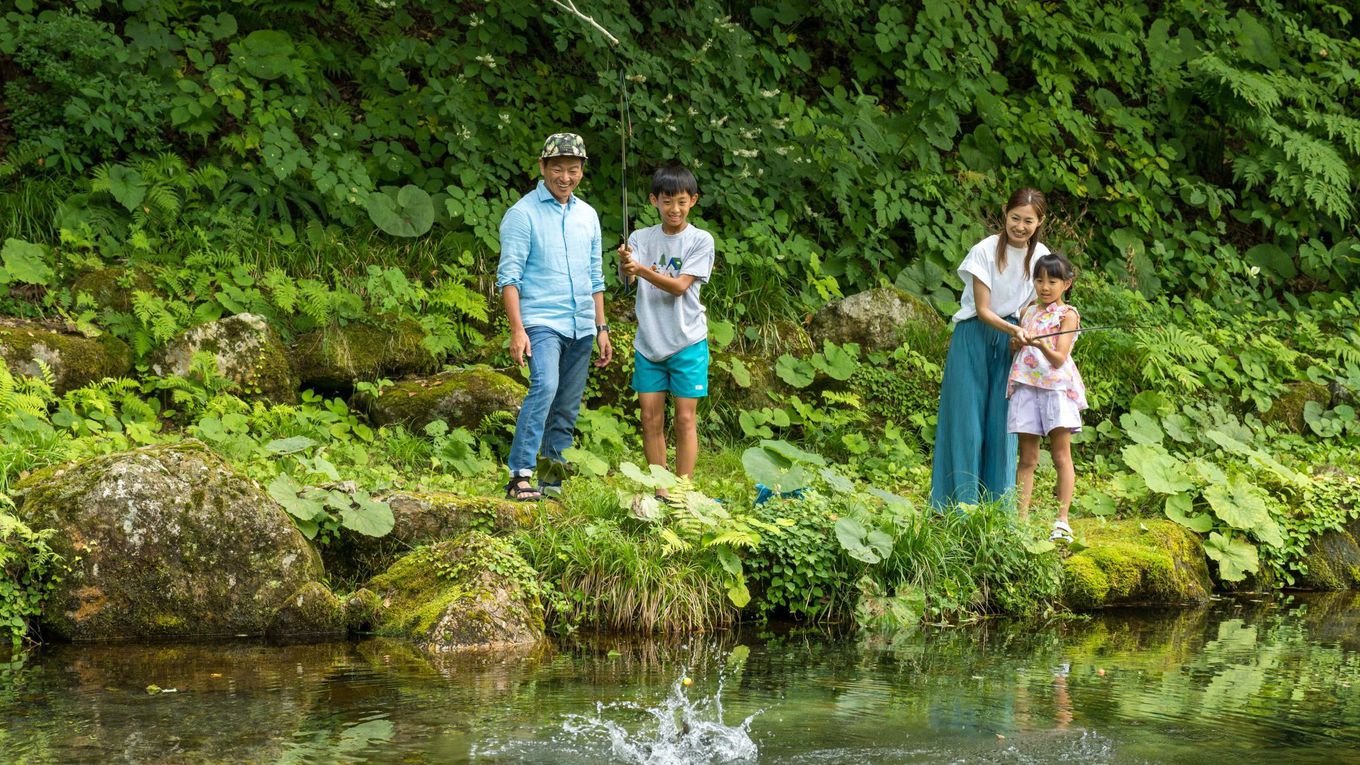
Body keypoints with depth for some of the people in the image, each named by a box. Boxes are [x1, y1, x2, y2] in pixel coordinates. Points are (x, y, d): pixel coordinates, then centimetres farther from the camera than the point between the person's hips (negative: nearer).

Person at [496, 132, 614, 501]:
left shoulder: (587, 215, 16)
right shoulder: (523, 214, -4)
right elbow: (509, 276, -8)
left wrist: (601, 328, 17)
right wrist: (517, 329, -17)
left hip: (580, 327, 7)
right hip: (542, 323, -7)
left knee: (567, 410, 6)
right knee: (544, 387, -27)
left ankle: (553, 482, 12)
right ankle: (520, 476, -31)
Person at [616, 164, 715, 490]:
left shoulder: (700, 240, -3)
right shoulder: (641, 238, 4)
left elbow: (680, 286, -14)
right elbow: (630, 275, -14)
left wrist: (642, 270, -28)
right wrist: (626, 265, -38)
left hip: (687, 341, -3)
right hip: (648, 341, 3)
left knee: (685, 419, -2)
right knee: (651, 418, 4)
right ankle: (660, 493, 13)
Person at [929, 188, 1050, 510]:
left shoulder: (1040, 256, -2)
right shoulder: (985, 251, -15)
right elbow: (982, 310, -15)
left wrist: (1023, 334, -10)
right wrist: (1014, 330, -30)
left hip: (1008, 342, 3)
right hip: (974, 337, -3)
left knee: (1001, 422, 2)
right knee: (967, 420, -4)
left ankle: (997, 506, 7)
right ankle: (961, 504, 1)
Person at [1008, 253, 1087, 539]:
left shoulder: (1067, 315, -1)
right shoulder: (1027, 313, 16)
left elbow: (1059, 359, -11)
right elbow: (1016, 353, 23)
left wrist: (1041, 345, -30)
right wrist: (1016, 344, 0)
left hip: (1056, 387, -5)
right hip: (1026, 387, 5)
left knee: (1061, 456, -4)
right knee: (1027, 458, 3)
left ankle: (1062, 520, -5)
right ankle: (1022, 518, 0)